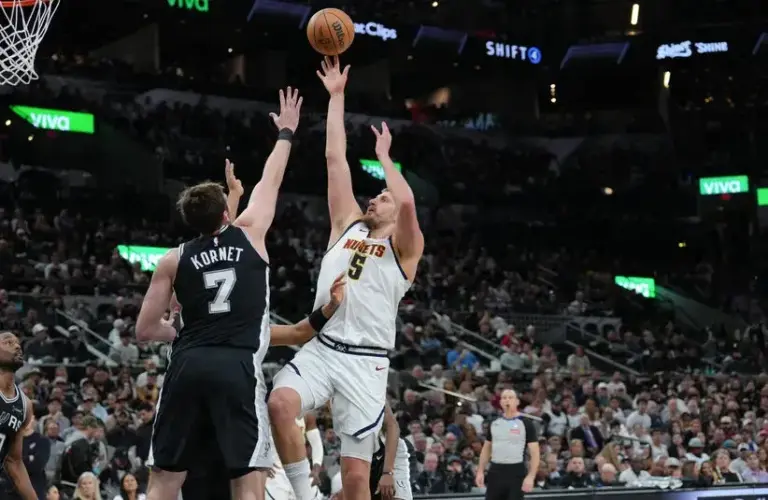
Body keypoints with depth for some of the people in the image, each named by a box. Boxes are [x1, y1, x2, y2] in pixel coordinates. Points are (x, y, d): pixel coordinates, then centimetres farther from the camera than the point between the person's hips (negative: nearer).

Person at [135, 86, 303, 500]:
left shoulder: (173, 260, 11)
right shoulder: (249, 234, 8)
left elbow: (145, 330, 10)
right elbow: (270, 182, 24)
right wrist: (286, 132, 39)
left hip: (187, 364, 3)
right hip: (237, 366, -2)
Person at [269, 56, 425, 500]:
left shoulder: (404, 247, 5)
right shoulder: (348, 227, 17)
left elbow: (408, 202, -18)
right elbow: (335, 159, 14)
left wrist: (384, 156, -2)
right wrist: (337, 96, 12)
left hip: (365, 362, -3)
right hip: (321, 349, 3)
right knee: (280, 403, -30)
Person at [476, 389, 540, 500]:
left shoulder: (526, 424, -5)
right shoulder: (494, 423, 9)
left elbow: (535, 453, -8)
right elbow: (486, 448, 17)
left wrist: (531, 476, -17)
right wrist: (480, 471, 8)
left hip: (516, 473, -5)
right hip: (495, 472, 5)